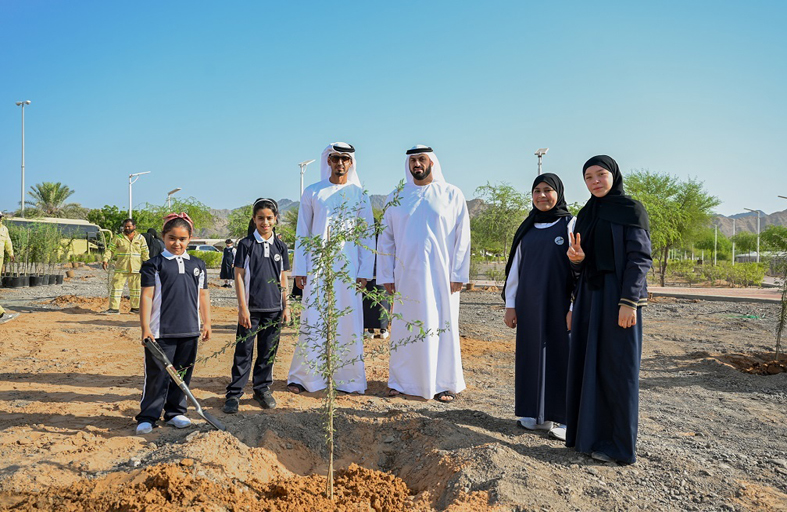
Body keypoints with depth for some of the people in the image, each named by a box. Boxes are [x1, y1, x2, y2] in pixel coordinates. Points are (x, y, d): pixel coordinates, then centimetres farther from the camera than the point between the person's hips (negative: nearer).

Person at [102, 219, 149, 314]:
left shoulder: (140, 238, 9)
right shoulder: (118, 238, 3)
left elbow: (145, 253, 10)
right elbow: (110, 249, 0)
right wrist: (105, 260, -15)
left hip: (136, 268, 2)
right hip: (121, 268, -2)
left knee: (136, 288, 9)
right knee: (117, 287, -4)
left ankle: (135, 307, 20)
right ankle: (114, 308, 0)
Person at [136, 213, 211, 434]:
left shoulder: (198, 265, 11)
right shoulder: (154, 264, -1)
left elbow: (203, 295, 16)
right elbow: (147, 296, -6)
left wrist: (207, 322, 12)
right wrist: (145, 328, -11)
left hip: (190, 331, 4)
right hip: (161, 332, -4)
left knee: (183, 374, 12)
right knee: (157, 375, 0)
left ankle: (175, 412, 26)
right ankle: (147, 417, 13)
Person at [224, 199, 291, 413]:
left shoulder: (280, 247, 8)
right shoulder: (246, 244, -2)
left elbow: (283, 279, 11)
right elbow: (238, 276, -4)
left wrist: (286, 307, 8)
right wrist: (242, 307, -10)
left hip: (273, 309, 3)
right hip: (251, 308, -3)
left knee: (268, 352, 11)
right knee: (244, 352, 1)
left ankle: (262, 389, 25)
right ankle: (234, 393, 10)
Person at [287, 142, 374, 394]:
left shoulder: (359, 194, 7)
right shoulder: (312, 192, 8)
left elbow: (368, 235, 6)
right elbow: (302, 233, 8)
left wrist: (365, 272, -1)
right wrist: (299, 270, 1)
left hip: (348, 268, 0)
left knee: (348, 323, 1)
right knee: (311, 322, 1)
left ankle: (349, 379, 12)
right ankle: (303, 377, 13)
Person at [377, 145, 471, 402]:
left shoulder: (452, 195, 3)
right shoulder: (396, 197, 8)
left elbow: (462, 237, 0)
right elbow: (386, 238, 9)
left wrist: (459, 274, -6)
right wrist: (386, 275, 3)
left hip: (440, 274, -1)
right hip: (406, 274, 2)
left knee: (441, 326, 3)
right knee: (404, 326, 6)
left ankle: (445, 383, 15)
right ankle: (402, 381, 18)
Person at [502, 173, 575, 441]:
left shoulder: (570, 225, -2)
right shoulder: (527, 229, 11)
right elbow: (515, 267, 11)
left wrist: (575, 307, -13)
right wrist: (510, 304, 6)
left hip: (558, 305, -4)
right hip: (529, 305, 4)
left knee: (560, 355, 0)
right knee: (532, 354, 8)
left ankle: (563, 416, 10)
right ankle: (535, 413, 18)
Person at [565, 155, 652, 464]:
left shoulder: (630, 209, -5)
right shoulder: (586, 215, 14)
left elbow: (640, 257, -11)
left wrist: (628, 301, -19)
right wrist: (577, 258, -9)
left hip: (618, 296, -7)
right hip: (590, 295, 7)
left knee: (616, 367, -2)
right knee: (588, 364, 9)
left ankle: (619, 444, 9)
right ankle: (592, 431, 21)